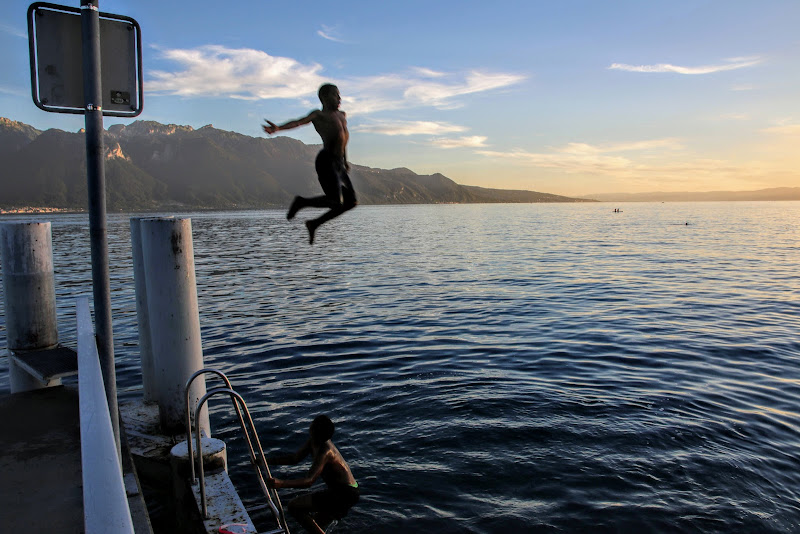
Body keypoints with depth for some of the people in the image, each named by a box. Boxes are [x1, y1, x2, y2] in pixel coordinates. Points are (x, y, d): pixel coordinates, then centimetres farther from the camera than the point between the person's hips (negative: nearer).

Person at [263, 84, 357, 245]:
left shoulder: (342, 115, 23)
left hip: (338, 165, 8)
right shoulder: (318, 115, 0)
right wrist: (278, 128, -34)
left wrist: (345, 160, 32)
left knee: (350, 202, 6)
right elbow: (299, 122, -16)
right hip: (326, 162, -8)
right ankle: (301, 202, 2)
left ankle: (314, 224, 13)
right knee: (335, 201, -21)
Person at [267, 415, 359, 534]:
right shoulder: (313, 442, 3)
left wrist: (282, 483, -43)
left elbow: (309, 481, -33)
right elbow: (294, 459, 14)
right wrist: (267, 460, 7)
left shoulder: (325, 451, -24)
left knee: (294, 506, -8)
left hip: (344, 494, -9)